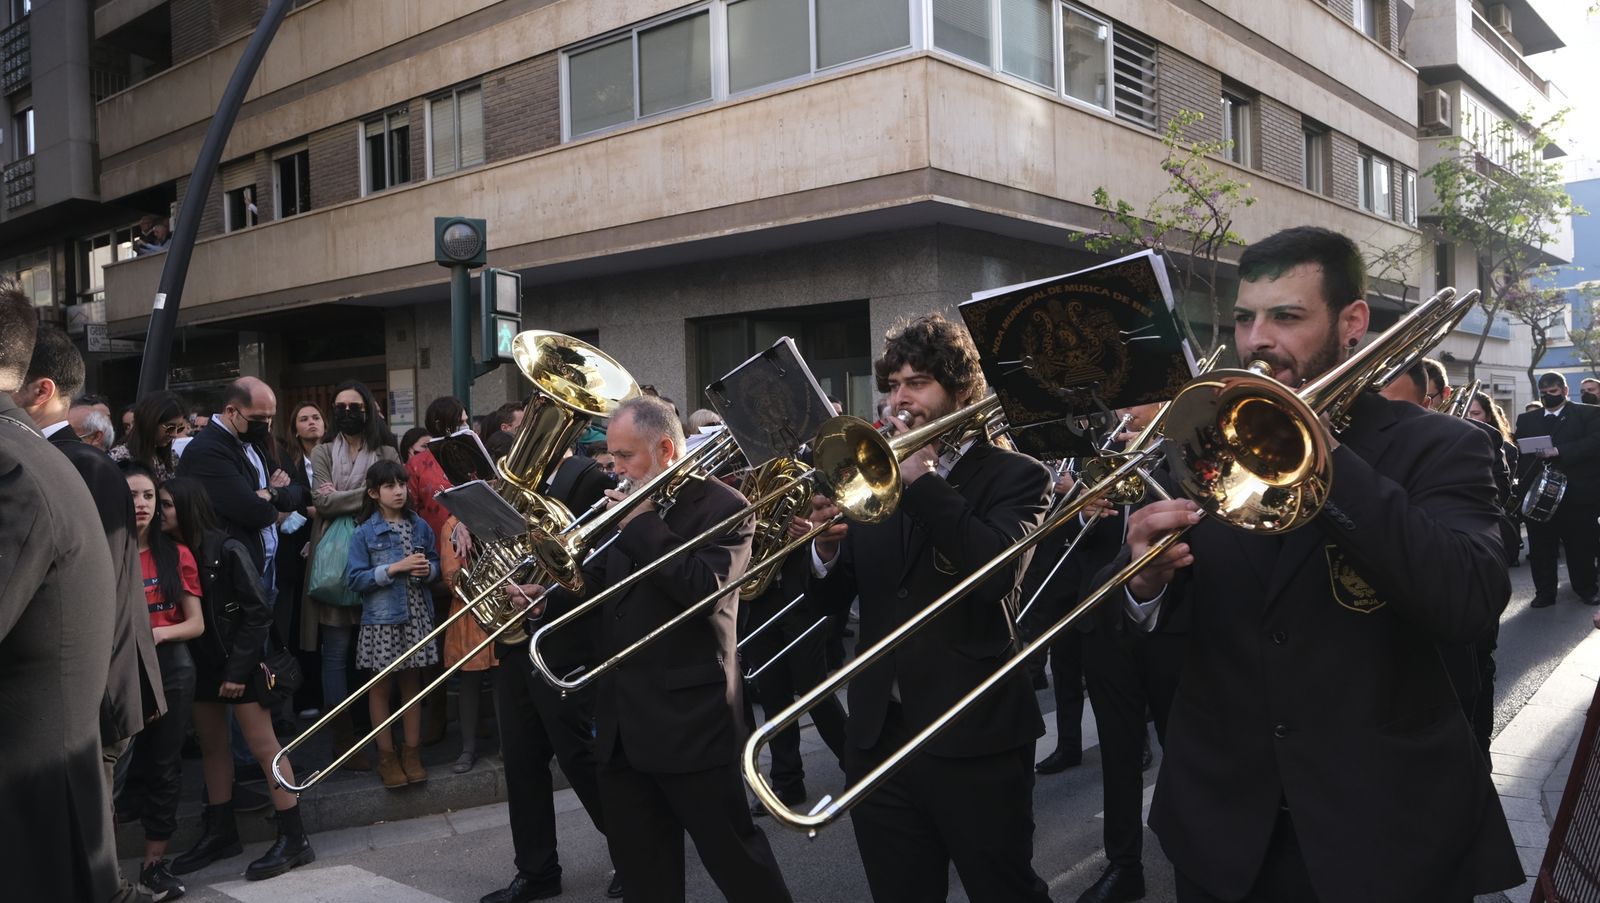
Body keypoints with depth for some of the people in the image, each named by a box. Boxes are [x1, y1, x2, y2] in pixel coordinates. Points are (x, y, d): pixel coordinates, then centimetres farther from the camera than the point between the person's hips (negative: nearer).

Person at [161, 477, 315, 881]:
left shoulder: (227, 551, -14)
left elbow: (257, 613, -14)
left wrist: (238, 669, -15)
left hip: (237, 664, -7)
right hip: (201, 664, 7)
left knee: (263, 747, -4)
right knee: (211, 746, 16)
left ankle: (294, 838, 1)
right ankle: (221, 832, 31)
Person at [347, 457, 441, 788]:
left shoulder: (420, 526, 5)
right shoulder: (364, 533, -5)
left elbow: (436, 564, 12)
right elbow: (355, 579, -10)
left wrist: (428, 569, -10)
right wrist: (394, 568, -18)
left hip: (416, 615, 3)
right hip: (381, 618, -3)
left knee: (411, 682, 11)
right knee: (380, 686, 6)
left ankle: (411, 751, 20)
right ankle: (386, 755, 17)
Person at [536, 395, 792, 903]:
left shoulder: (721, 506, -10)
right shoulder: (628, 508, 12)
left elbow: (704, 589, -24)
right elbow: (599, 586, 17)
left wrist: (642, 523, -18)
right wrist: (550, 596, -2)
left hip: (688, 720, -7)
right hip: (622, 722, 8)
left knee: (733, 857, 4)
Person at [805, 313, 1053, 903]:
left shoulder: (1014, 475, -3)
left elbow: (996, 574, -23)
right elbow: (833, 603, 8)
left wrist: (922, 479, -18)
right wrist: (825, 551, -13)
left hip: (973, 738, -4)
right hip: (879, 736, 5)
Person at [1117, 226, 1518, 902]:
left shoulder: (1436, 449, -7)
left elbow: (1469, 606, -25)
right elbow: (1128, 612, -2)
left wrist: (1323, 452, -26)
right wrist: (1144, 581, -25)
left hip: (1388, 834, -2)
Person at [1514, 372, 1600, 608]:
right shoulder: (1526, 420, 15)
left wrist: (1559, 451, -22)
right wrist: (1523, 480, -12)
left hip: (1576, 493, -2)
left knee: (1580, 546, 6)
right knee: (1540, 547, 5)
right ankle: (1545, 592, 12)